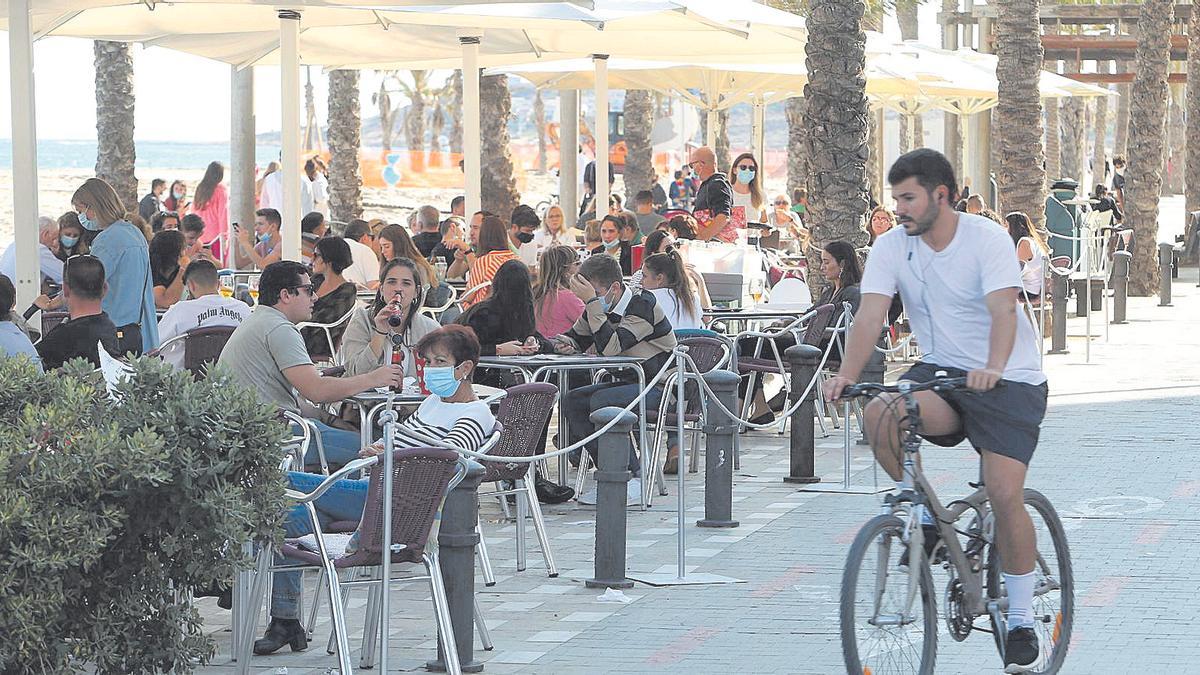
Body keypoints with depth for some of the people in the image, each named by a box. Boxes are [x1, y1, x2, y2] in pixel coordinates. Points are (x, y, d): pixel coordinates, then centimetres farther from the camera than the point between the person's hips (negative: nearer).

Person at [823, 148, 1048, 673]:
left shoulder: (987, 240, -15)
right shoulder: (891, 248, -4)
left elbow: (1003, 310, -29)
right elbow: (870, 316, -14)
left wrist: (993, 367, -48)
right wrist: (847, 374, -33)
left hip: (1008, 379, -4)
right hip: (940, 372, 4)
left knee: (1005, 496, -17)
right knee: (879, 415, -28)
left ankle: (1022, 621, 0)